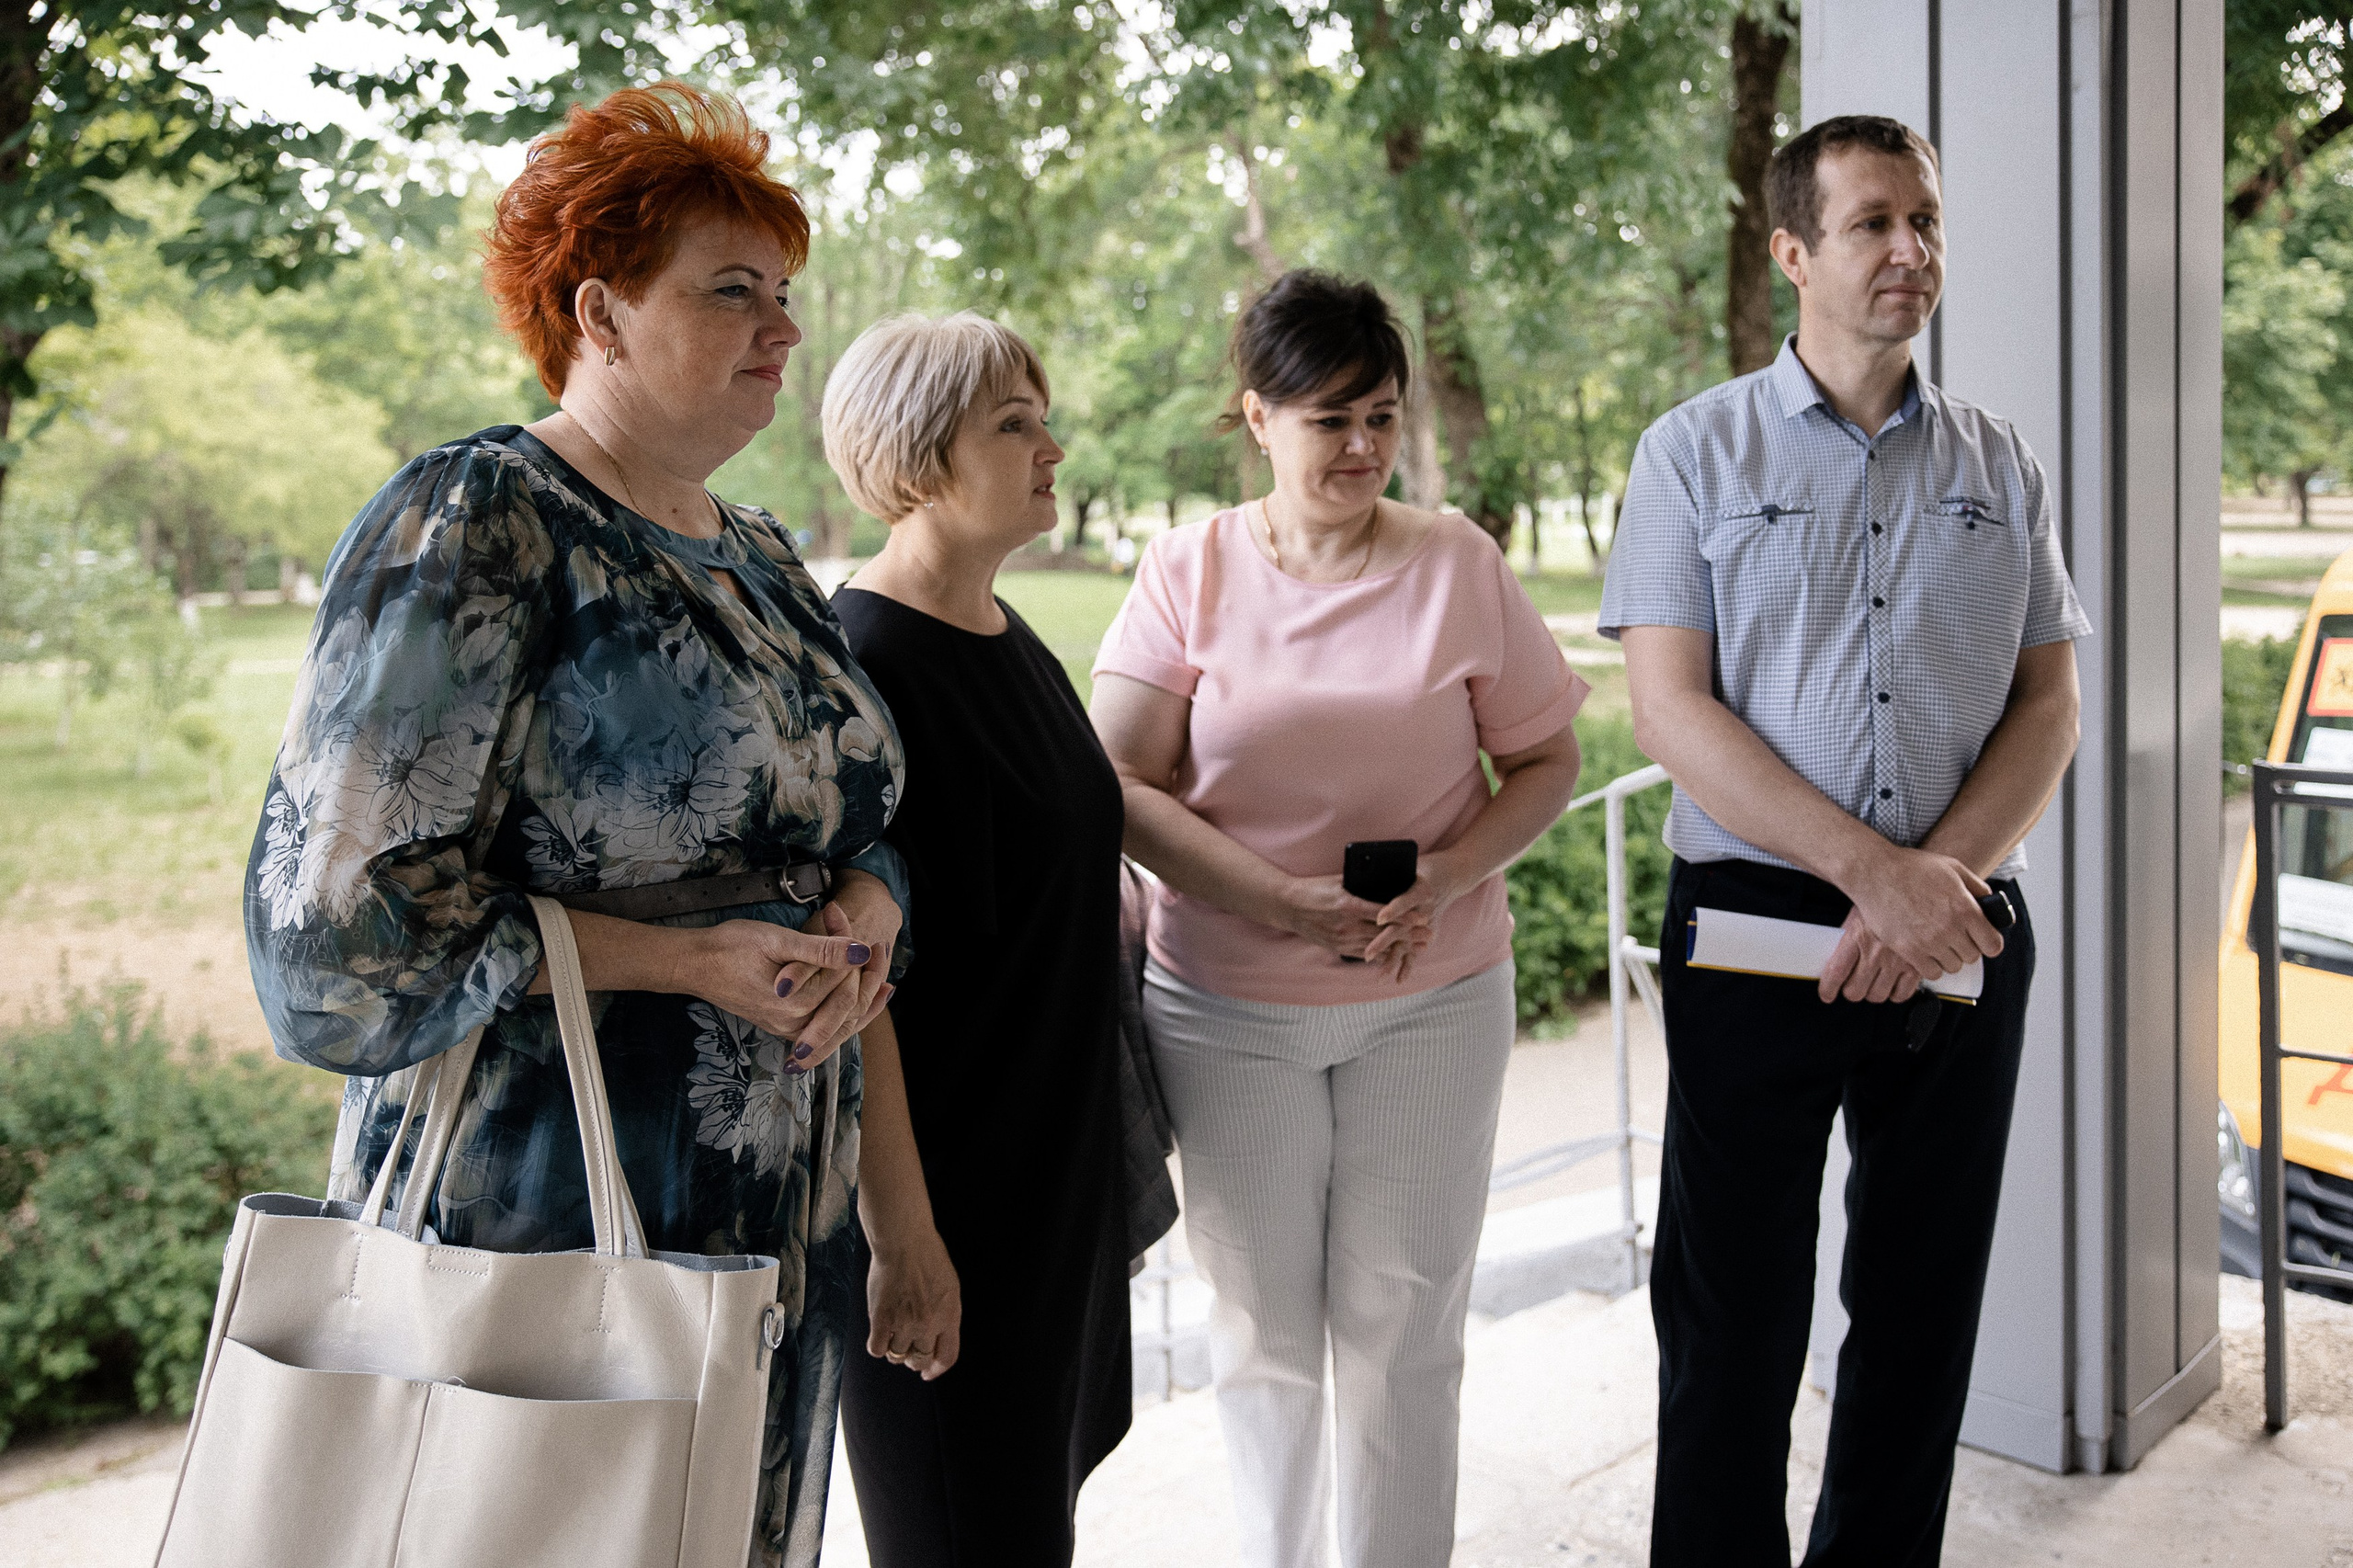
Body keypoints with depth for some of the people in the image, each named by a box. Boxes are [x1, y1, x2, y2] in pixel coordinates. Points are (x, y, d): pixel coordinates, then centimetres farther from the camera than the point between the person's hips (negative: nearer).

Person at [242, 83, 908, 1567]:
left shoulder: (761, 555, 12)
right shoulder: (473, 524, -13)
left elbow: (865, 820, 18)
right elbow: (338, 915, -18)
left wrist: (863, 913, -6)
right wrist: (681, 961, -19)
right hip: (538, 1214, -7)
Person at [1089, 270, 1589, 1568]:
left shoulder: (1458, 563, 0)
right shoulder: (1189, 569, -1)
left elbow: (1547, 760, 4)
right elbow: (1119, 785, -7)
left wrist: (1446, 876, -15)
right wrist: (1280, 899, -19)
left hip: (1433, 1000, 0)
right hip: (1227, 1006, 0)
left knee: (1403, 1323, 8)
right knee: (1260, 1323, 13)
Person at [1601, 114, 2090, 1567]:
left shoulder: (2000, 463, 10)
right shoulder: (1698, 450, 0)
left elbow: (2051, 703, 6)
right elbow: (1673, 708, -9)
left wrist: (1943, 873, -12)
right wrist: (1876, 868, -17)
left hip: (1960, 932, 4)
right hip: (1756, 919, -3)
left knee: (1924, 1309, 13)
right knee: (1733, 1318, 3)